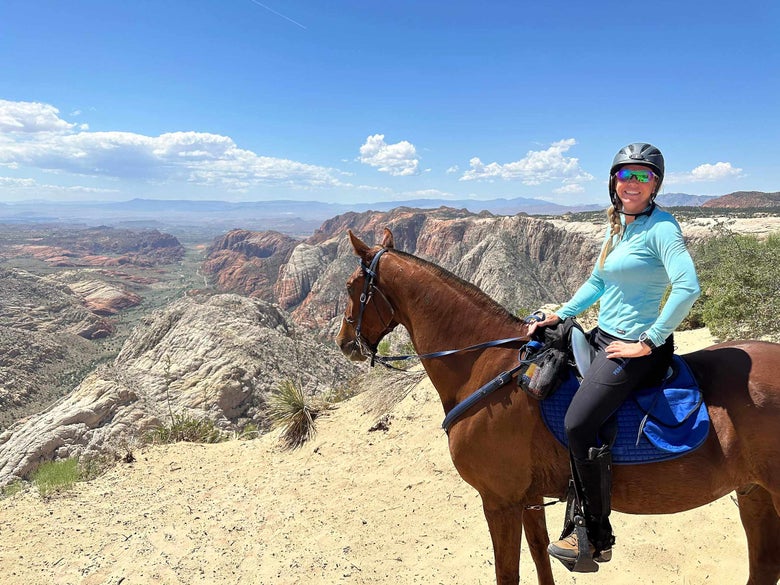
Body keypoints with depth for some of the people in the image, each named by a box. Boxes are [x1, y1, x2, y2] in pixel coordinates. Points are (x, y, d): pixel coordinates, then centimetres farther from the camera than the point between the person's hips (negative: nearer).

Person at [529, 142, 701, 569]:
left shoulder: (661, 227, -13)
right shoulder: (617, 226, 12)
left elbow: (688, 287, -25)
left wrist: (647, 343, -20)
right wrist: (560, 316, 12)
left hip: (636, 347, -10)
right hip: (603, 337, 10)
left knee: (578, 425, -20)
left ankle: (597, 537, 2)